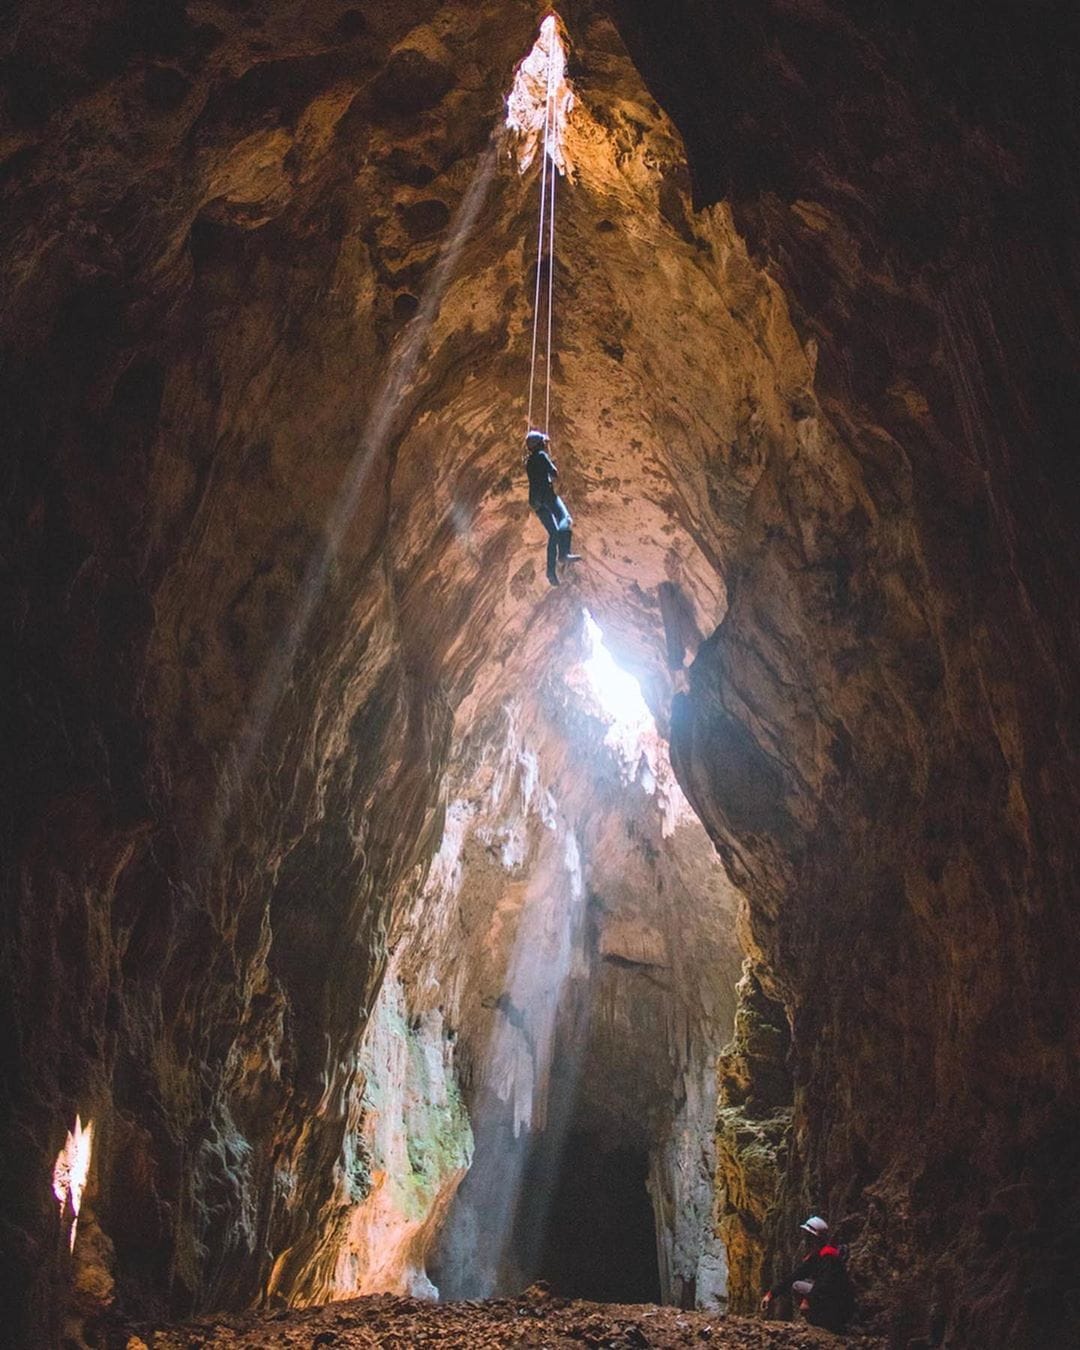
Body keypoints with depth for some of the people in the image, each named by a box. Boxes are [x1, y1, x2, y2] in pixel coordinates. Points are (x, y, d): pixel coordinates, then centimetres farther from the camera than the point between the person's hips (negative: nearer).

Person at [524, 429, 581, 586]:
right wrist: (553, 474, 15)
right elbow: (554, 473, -5)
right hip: (546, 493, -8)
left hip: (535, 500, 8)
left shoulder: (528, 461, 25)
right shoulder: (541, 455, 1)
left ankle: (551, 569, -4)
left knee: (554, 533, 7)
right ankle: (563, 553, -44)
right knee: (566, 519, -21)